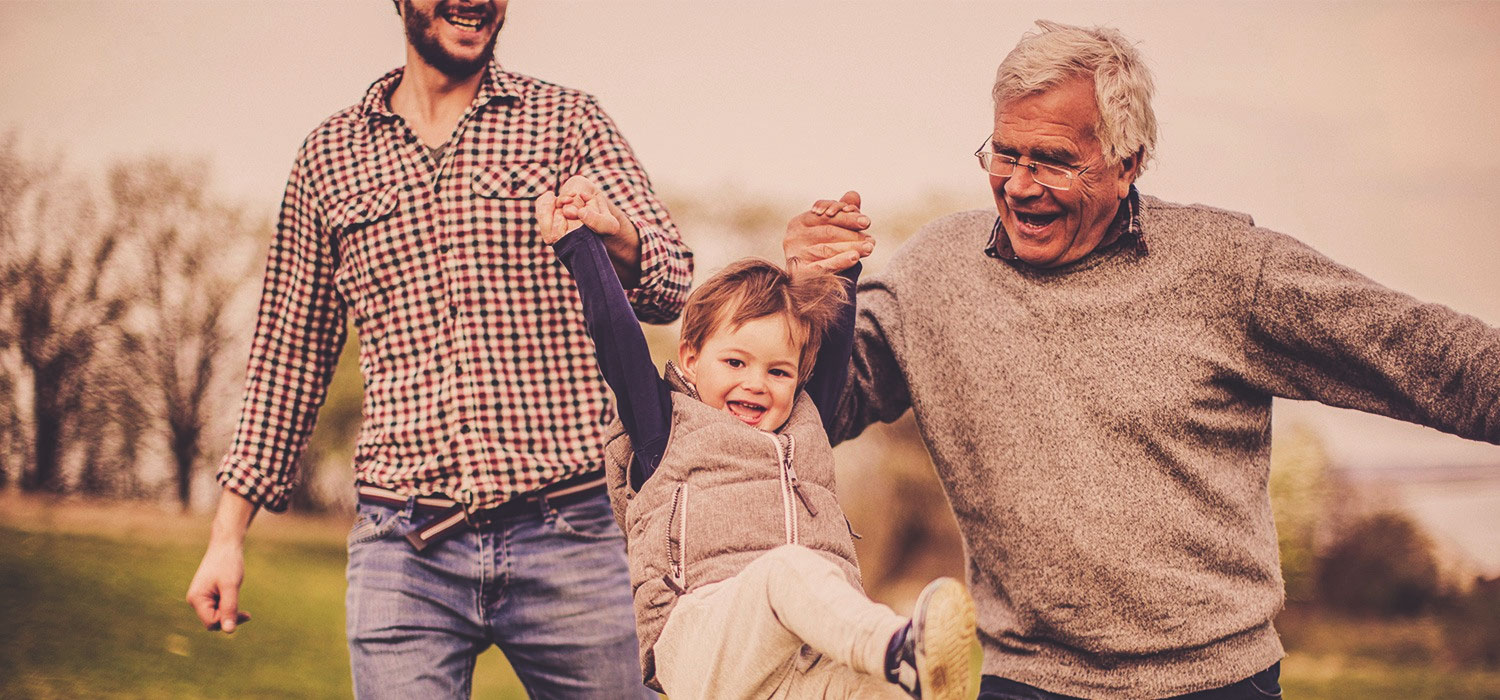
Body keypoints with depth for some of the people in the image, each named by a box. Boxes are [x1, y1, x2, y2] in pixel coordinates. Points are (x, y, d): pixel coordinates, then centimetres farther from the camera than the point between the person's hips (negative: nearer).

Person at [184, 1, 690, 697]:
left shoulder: (568, 121, 9)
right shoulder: (329, 155, 13)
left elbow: (669, 285, 0)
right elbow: (289, 355, 17)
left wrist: (609, 229, -24)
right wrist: (228, 533, 12)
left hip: (568, 540, 0)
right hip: (403, 551, 1)